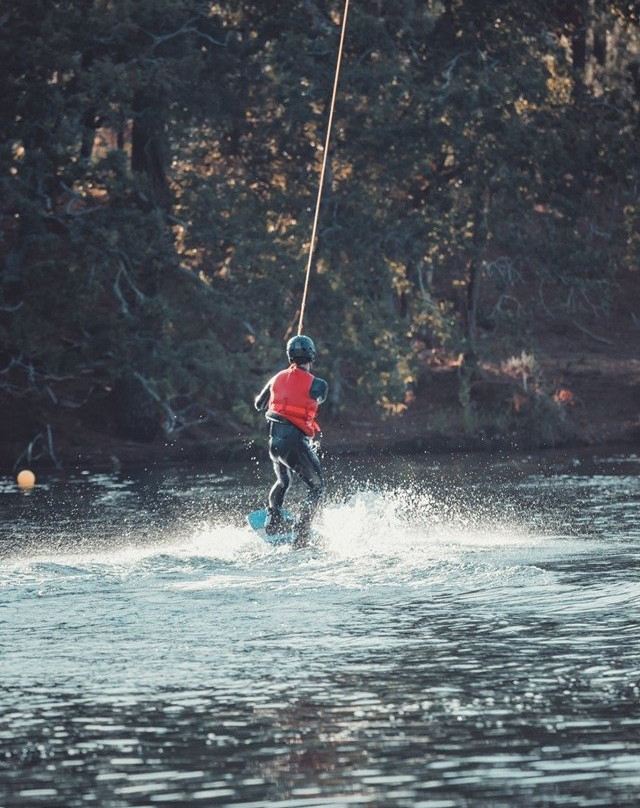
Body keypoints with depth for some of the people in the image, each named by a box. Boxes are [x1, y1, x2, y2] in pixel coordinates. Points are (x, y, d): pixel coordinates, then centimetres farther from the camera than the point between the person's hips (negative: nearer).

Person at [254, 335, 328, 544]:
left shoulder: (278, 378, 5)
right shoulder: (317, 384, -8)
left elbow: (259, 404, 21)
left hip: (275, 440, 5)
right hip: (296, 442, -5)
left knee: (282, 482, 31)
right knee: (316, 487, 11)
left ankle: (273, 519, 17)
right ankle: (302, 531, -4)